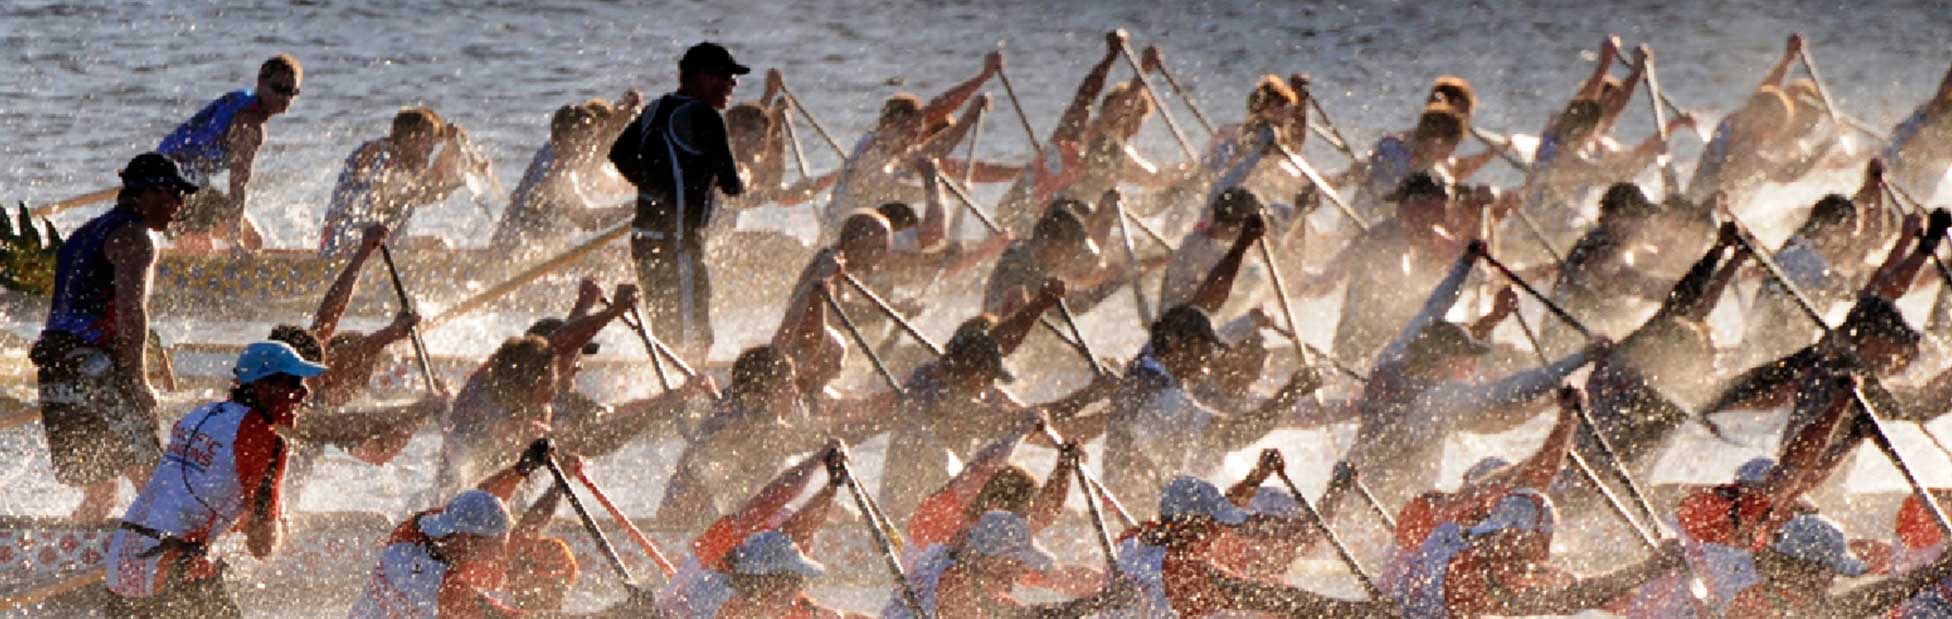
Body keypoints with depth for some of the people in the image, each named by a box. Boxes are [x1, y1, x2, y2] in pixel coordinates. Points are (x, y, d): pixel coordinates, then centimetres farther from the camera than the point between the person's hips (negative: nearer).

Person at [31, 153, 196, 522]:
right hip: (97, 374, -9)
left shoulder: (88, 233, 25)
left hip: (53, 374, 9)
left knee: (99, 495, 15)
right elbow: (131, 310, -17)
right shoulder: (134, 236, -4)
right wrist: (138, 380, -16)